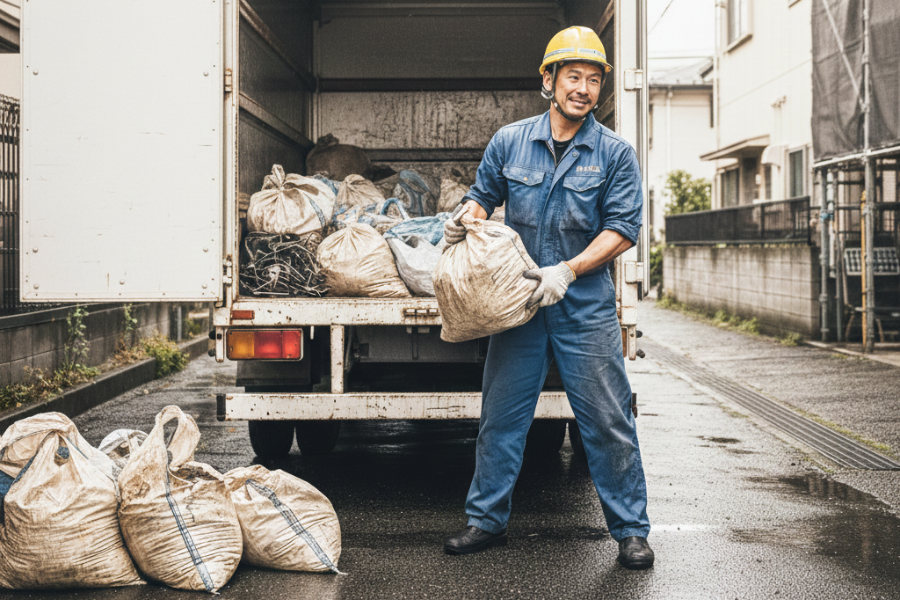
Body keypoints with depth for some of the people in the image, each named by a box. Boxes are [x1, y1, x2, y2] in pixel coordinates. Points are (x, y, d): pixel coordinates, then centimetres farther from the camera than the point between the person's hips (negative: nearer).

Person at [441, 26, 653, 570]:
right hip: (519, 301, 2)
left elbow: (622, 229, -7)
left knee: (608, 422, 1)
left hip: (586, 307, -2)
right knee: (500, 417, 8)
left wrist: (568, 270, -18)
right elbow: (484, 196, 17)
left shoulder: (615, 153, -2)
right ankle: (487, 520, 22)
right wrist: (467, 217, -7)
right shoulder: (510, 142, 5)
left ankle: (631, 530, 13)